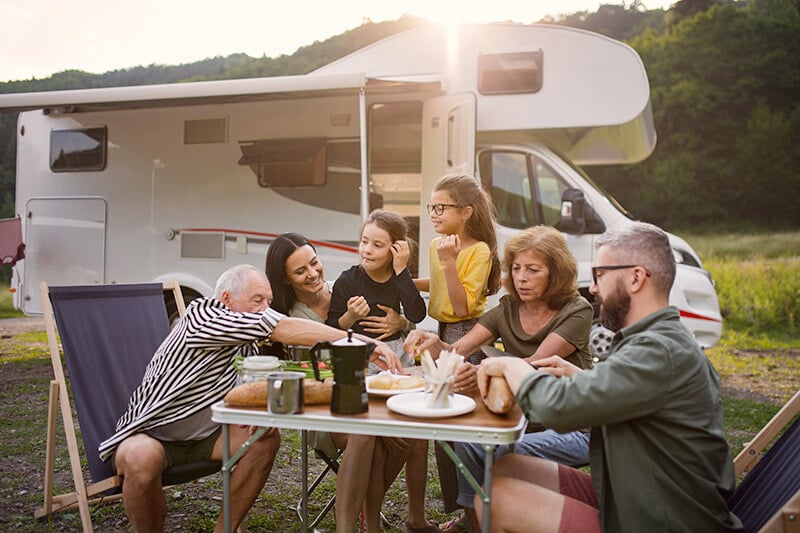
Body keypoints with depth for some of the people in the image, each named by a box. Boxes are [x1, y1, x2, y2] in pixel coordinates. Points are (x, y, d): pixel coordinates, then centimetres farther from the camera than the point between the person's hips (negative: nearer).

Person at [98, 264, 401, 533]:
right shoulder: (202, 314, -21)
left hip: (203, 434, 7)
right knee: (143, 458, -36)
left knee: (265, 438, -13)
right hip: (150, 432, -6)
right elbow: (281, 328, -31)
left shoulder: (248, 347, 1)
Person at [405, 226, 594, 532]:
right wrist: (437, 345, -33)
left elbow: (535, 365, -26)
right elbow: (458, 350, -10)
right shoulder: (507, 310, 1)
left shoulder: (577, 311, -13)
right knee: (469, 443, -19)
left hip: (573, 429, -4)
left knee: (510, 453, -29)